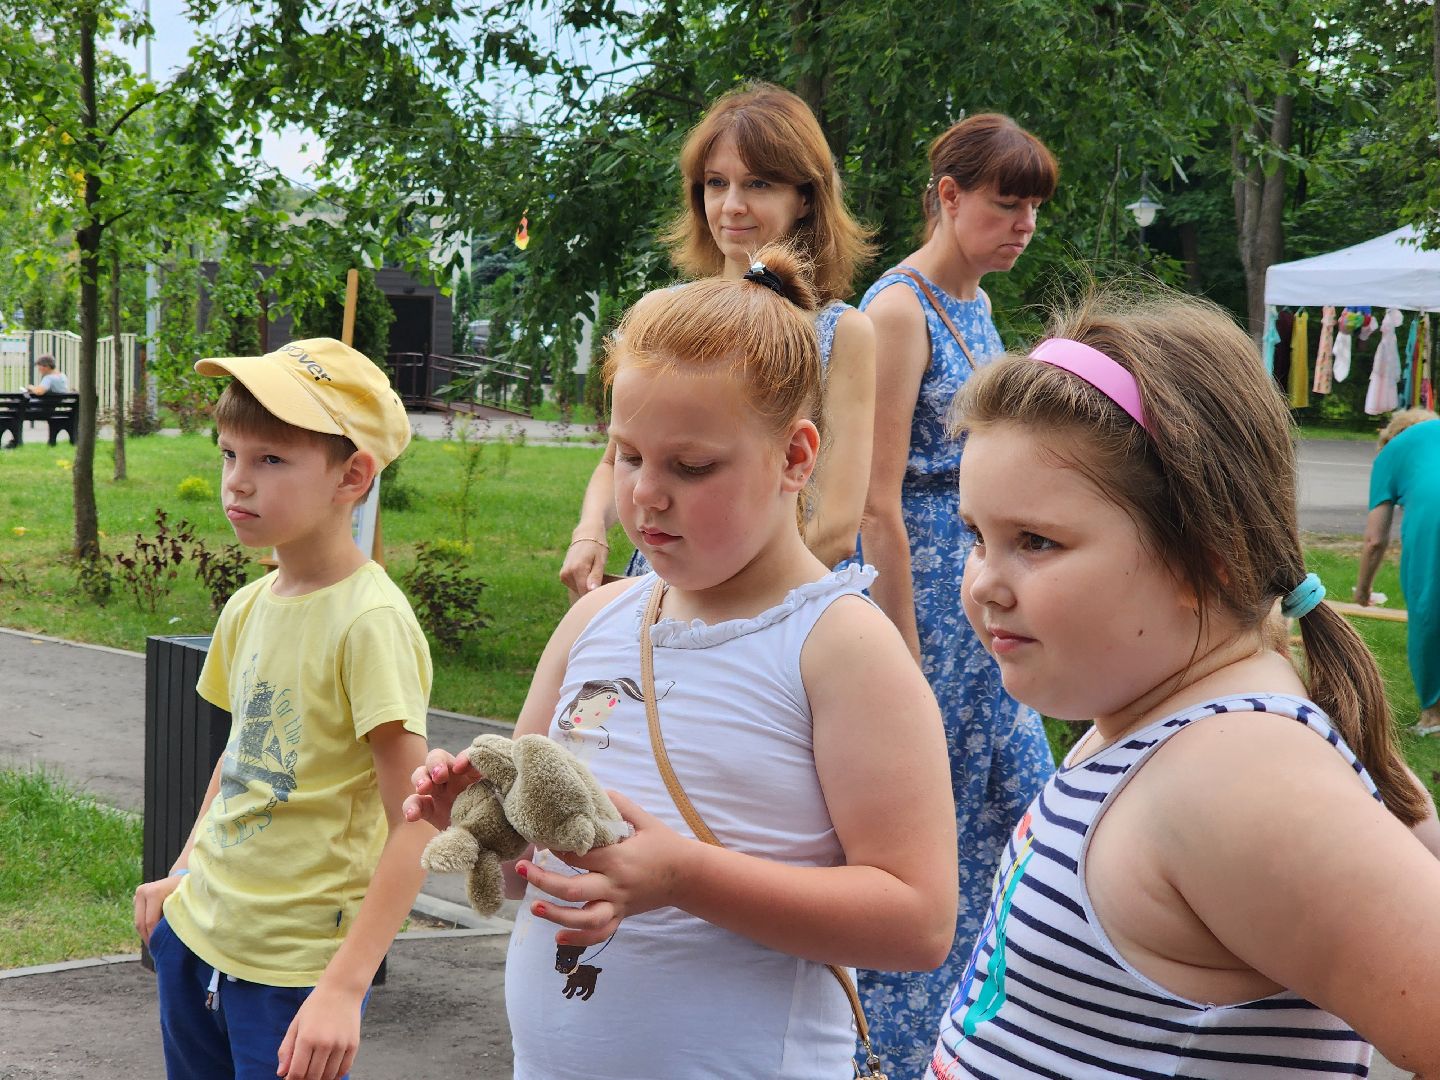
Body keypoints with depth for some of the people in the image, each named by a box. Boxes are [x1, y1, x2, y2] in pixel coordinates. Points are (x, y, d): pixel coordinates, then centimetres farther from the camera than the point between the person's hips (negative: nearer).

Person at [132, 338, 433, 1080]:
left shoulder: (369, 620, -18)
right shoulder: (249, 607, 4)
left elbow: (413, 825, -20)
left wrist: (344, 988, -23)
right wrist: (184, 877, 16)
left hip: (296, 971, -7)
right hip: (196, 932, 7)